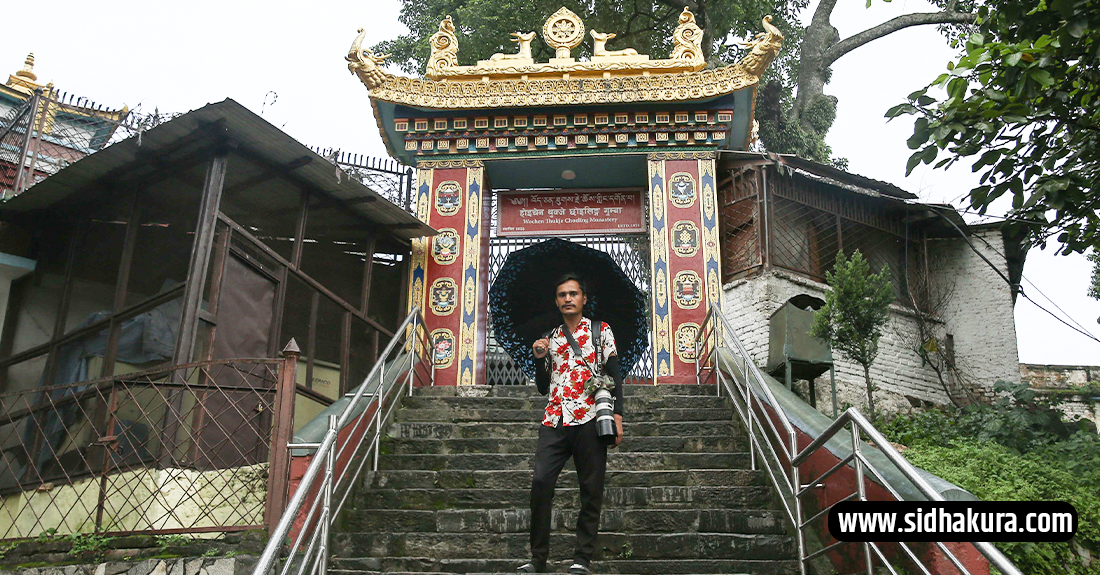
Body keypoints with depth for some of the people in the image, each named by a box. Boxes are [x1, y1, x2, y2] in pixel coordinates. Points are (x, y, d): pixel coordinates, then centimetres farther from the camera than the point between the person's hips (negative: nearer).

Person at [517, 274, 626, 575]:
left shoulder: (601, 331, 10)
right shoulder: (550, 338, 20)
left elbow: (614, 375, 4)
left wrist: (617, 415, -6)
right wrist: (540, 358, 6)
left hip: (589, 420, -3)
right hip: (554, 421, 3)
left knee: (591, 489, -1)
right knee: (540, 482, -9)